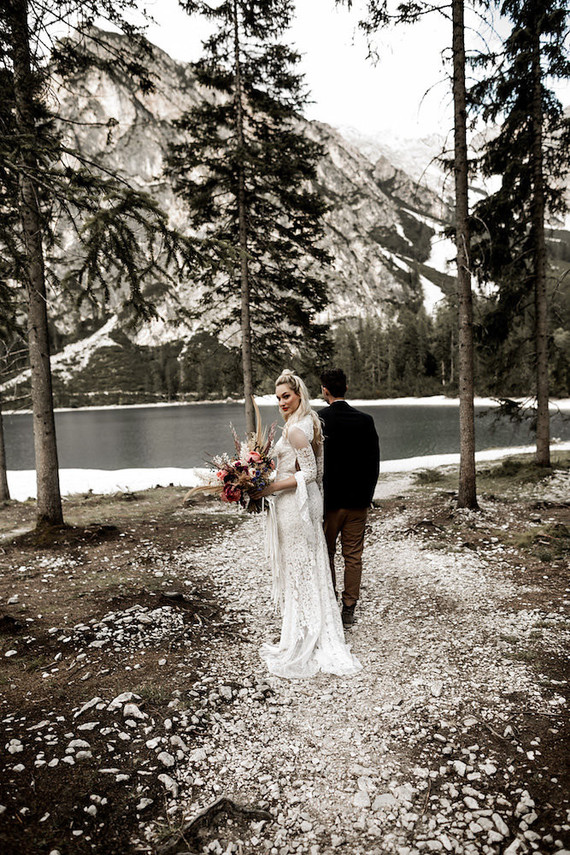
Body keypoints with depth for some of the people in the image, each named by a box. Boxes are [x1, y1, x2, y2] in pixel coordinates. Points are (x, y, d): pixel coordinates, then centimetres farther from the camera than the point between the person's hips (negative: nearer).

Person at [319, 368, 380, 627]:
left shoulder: (317, 420, -13)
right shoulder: (365, 420, -3)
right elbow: (374, 462, 2)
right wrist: (366, 495, 11)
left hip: (327, 501, -2)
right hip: (358, 502, 2)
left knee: (325, 556, 13)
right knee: (353, 557, 11)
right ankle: (349, 610, 18)